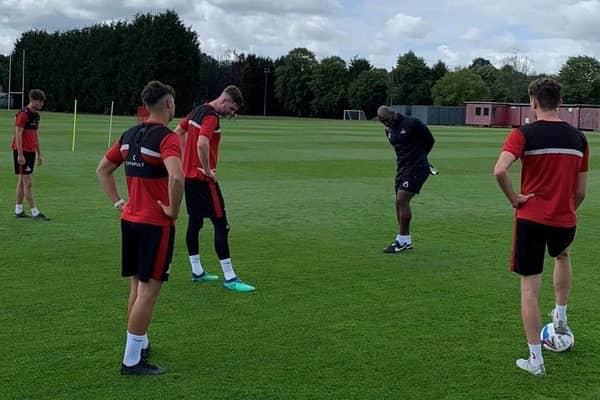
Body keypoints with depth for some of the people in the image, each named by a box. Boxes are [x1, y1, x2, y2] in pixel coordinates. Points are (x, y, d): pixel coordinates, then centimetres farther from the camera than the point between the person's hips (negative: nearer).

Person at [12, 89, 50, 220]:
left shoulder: (36, 115, 13)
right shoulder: (23, 114, -13)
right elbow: (18, 134, -16)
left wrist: (39, 154, 18)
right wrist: (20, 154, -21)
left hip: (31, 151, 9)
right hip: (22, 152, -9)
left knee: (22, 181, 12)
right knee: (28, 183, -8)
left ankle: (18, 211, 19)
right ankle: (35, 212, -7)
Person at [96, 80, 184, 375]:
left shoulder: (130, 135, 9)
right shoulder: (166, 138, -16)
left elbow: (103, 169, 18)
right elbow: (176, 177, -33)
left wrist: (118, 202, 15)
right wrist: (173, 209, -18)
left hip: (130, 219, 8)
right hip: (156, 224, -8)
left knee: (137, 286, 18)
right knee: (149, 290, -2)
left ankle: (140, 345, 32)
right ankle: (132, 361, 2)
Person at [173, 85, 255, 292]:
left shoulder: (197, 110, 11)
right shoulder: (211, 117, -18)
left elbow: (178, 132, 23)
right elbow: (202, 144, -34)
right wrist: (208, 170, -20)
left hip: (189, 175, 10)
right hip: (203, 179, -10)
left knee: (195, 222, 14)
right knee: (221, 225, -6)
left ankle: (197, 271, 22)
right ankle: (229, 278, -4)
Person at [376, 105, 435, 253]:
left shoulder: (412, 124, -14)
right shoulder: (389, 130, 10)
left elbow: (430, 140, -3)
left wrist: (418, 157, 10)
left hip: (416, 168, -8)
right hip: (402, 168, 8)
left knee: (402, 201, -14)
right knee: (399, 203, 7)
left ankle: (403, 240, -6)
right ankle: (406, 240, 16)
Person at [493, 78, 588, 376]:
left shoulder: (524, 134, -9)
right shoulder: (578, 138, 4)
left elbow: (500, 171, -26)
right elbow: (580, 192, 8)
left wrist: (514, 199, -11)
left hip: (531, 219, -4)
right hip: (565, 221, 4)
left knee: (529, 289, 5)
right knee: (563, 256, 37)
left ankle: (535, 360, 8)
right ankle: (560, 317, 38)